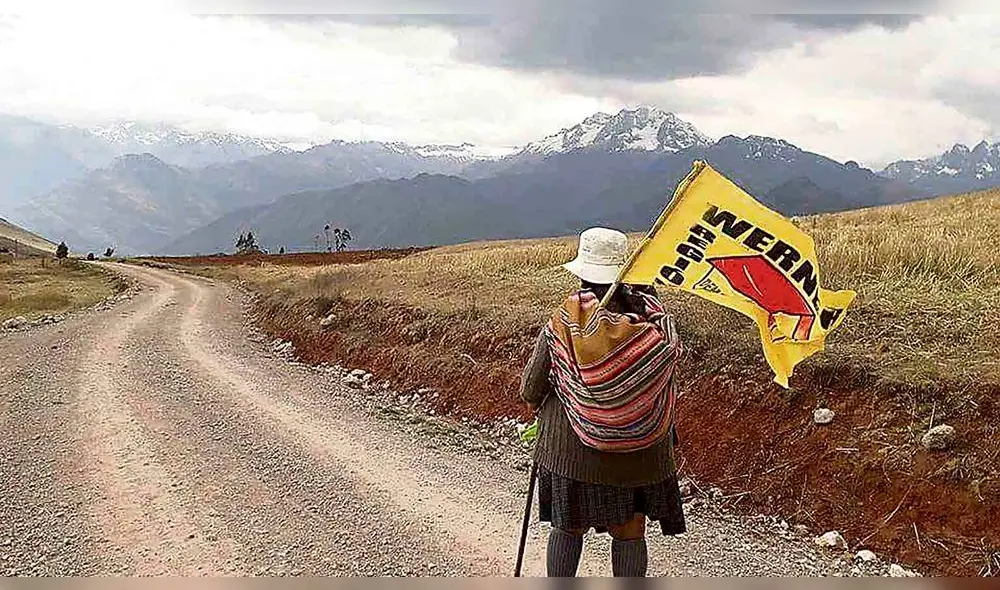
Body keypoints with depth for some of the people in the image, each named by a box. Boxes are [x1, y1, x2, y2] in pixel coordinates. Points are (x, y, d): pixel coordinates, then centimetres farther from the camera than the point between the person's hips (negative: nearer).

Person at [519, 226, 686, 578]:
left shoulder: (563, 322, -13)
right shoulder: (654, 319, -12)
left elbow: (530, 389, -4)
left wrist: (539, 405, 17)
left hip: (571, 447, 0)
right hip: (640, 450, 1)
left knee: (568, 528, 16)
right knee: (629, 532, 14)